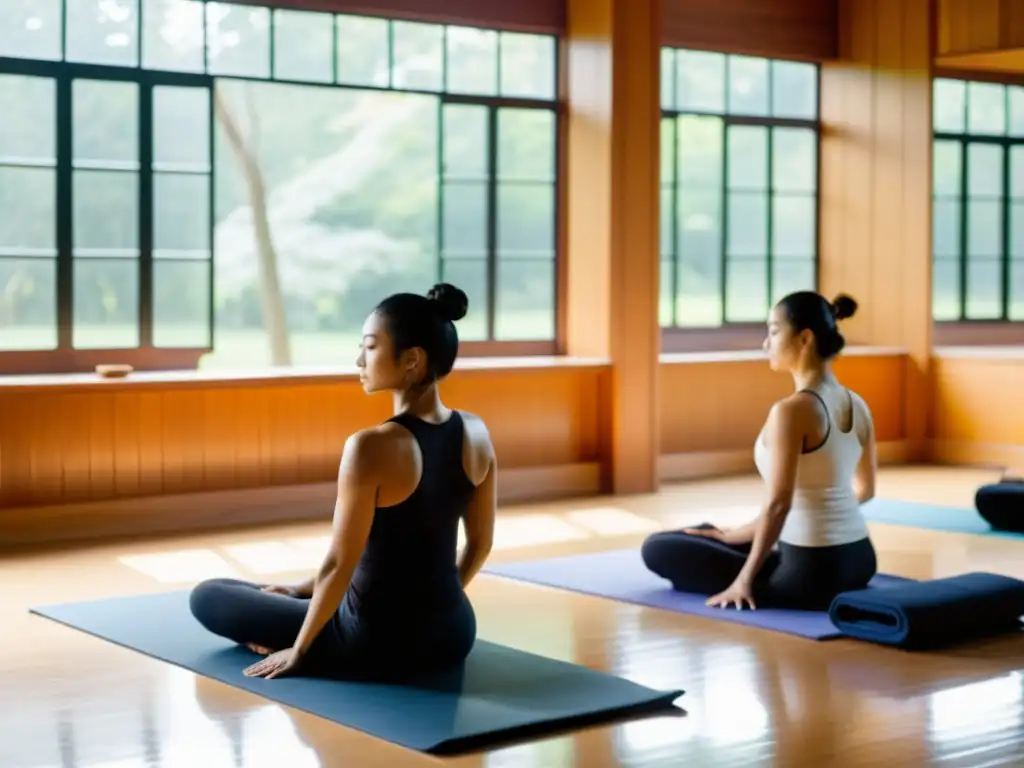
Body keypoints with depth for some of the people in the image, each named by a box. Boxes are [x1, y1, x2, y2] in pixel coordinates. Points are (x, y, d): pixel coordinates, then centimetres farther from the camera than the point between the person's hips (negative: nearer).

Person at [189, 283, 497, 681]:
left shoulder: (372, 447, -25)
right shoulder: (476, 434, -5)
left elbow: (339, 565, -19)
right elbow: (480, 544, 7)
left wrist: (298, 651, -5)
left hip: (378, 644, -8)